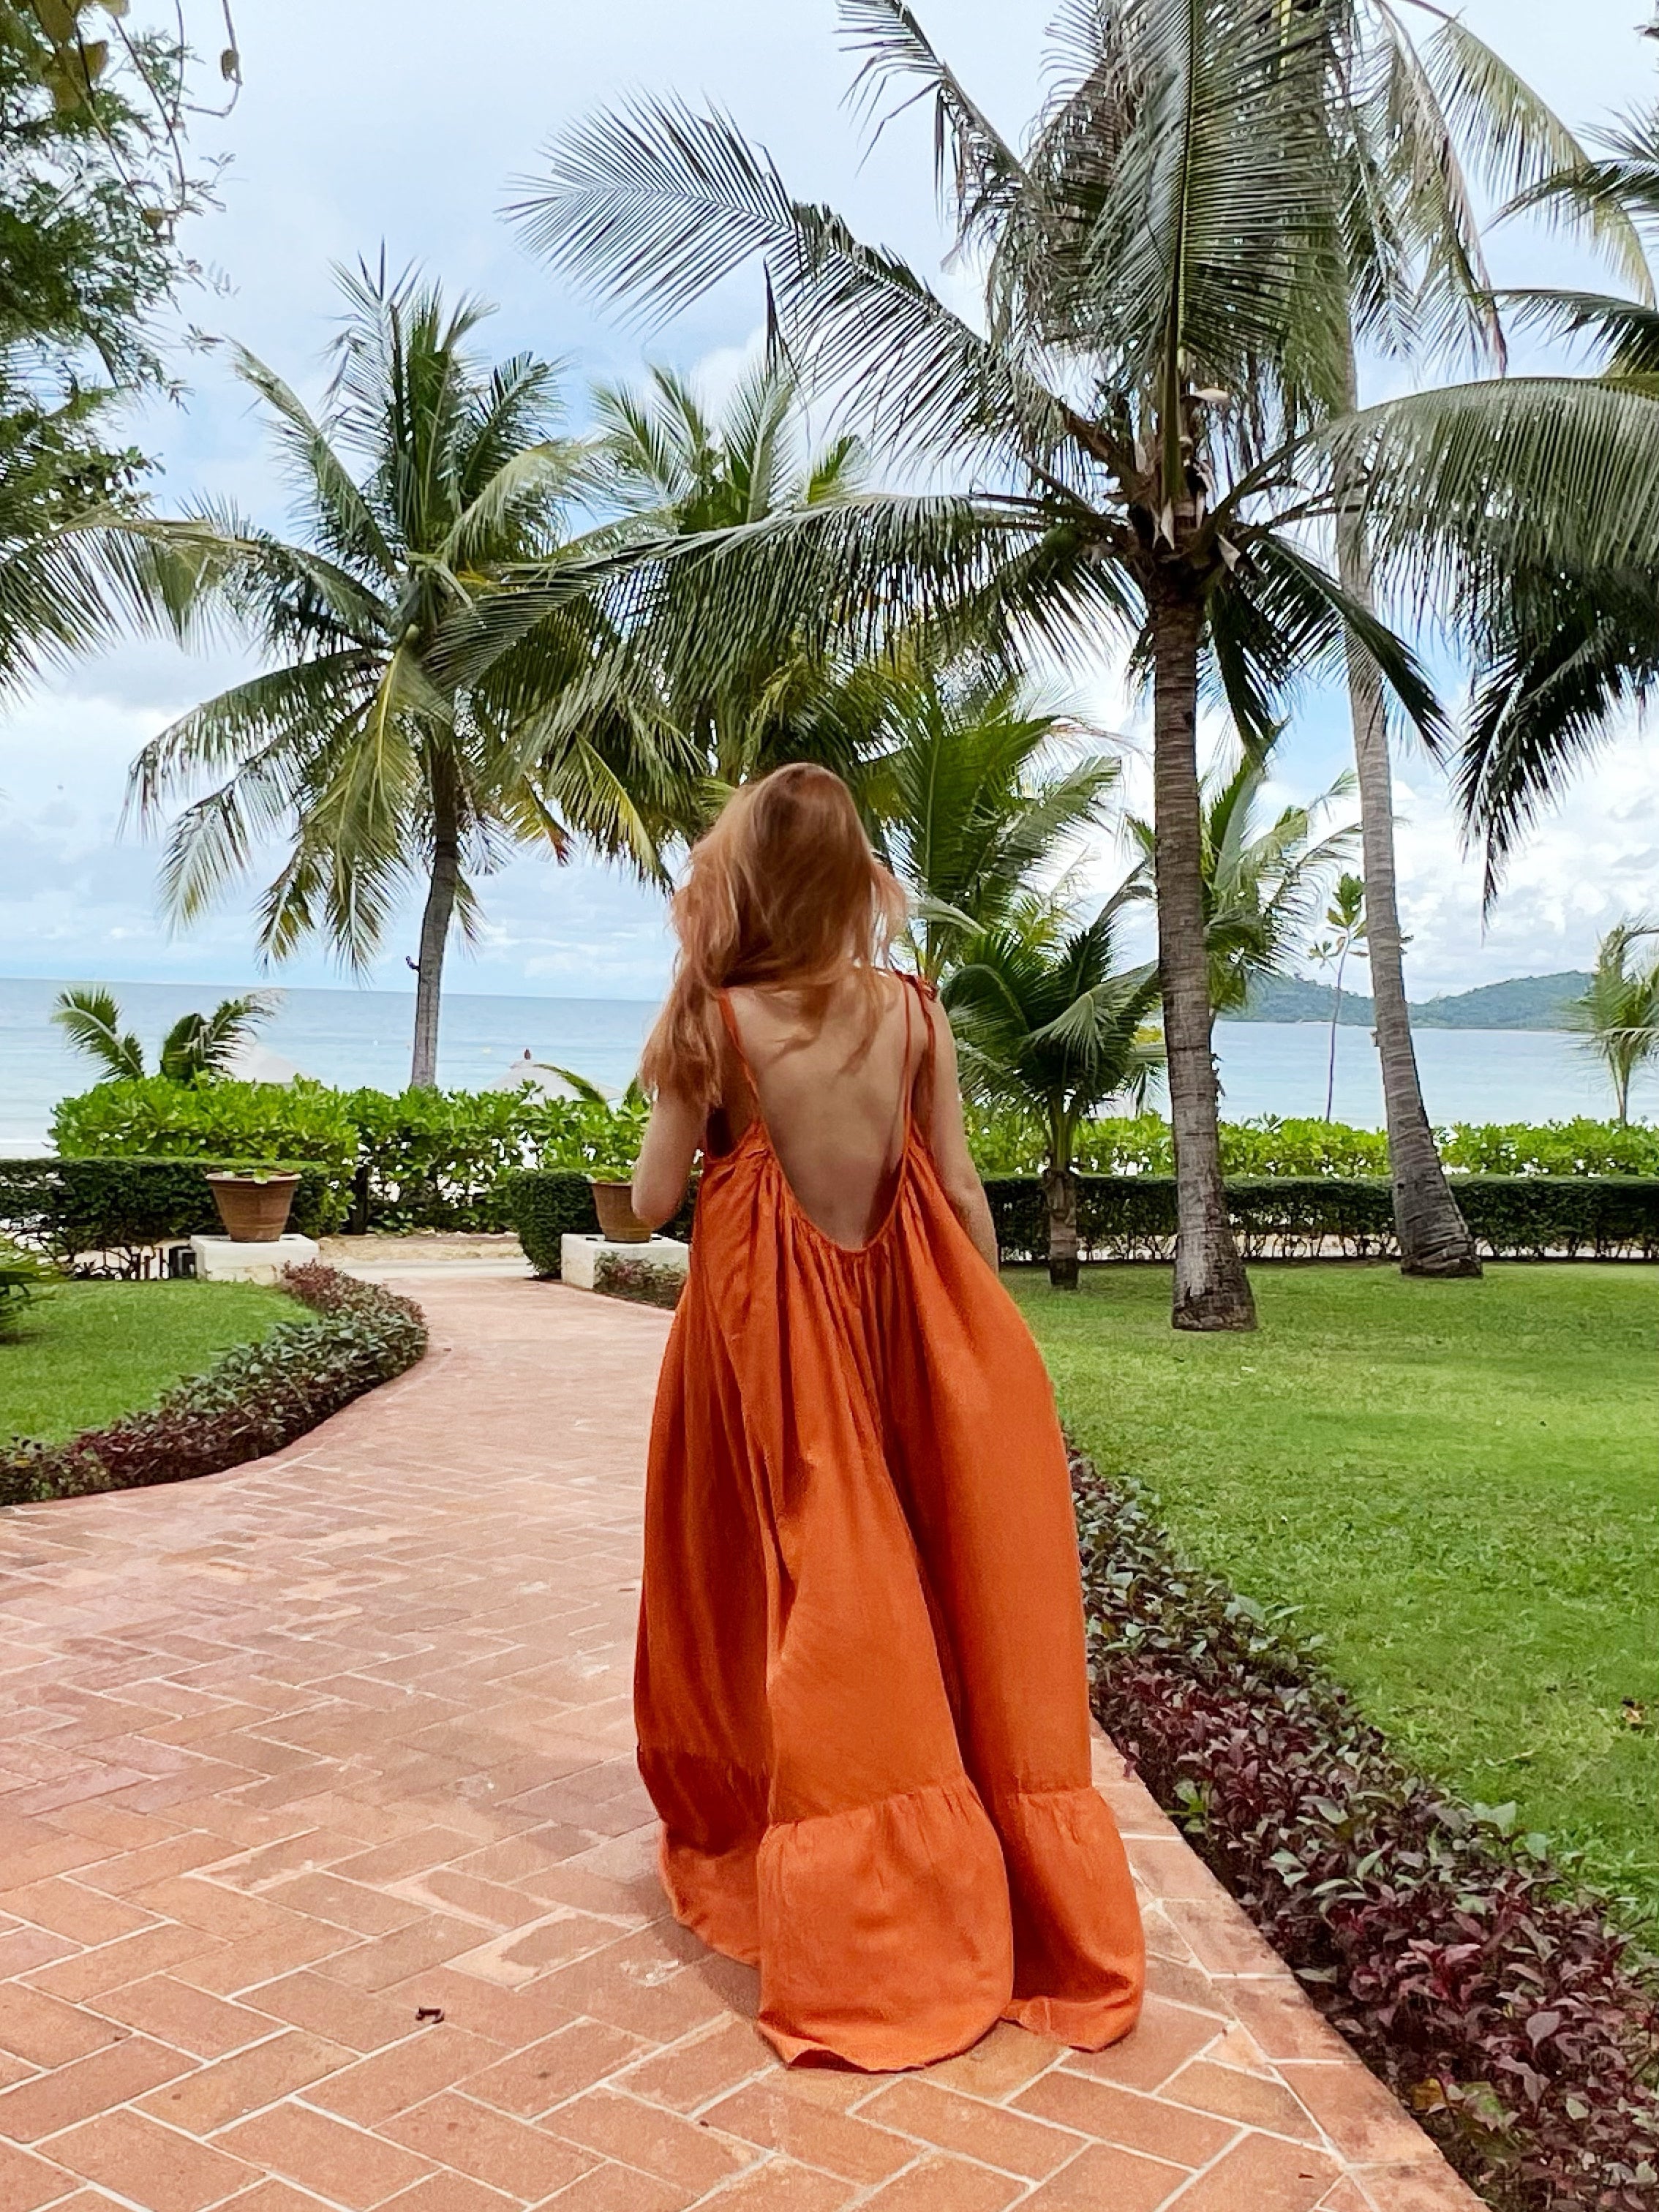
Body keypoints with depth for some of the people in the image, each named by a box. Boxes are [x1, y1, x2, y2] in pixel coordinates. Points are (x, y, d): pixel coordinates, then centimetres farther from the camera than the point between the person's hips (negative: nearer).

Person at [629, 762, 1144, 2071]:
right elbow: (963, 1195, -2)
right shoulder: (913, 1010, -4)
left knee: (796, 1587, 9)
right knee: (927, 1583, 14)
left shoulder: (716, 1015, -11)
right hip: (893, 1310, 3)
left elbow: (654, 1202, -8)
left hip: (764, 1323, -2)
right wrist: (980, 1341, 8)